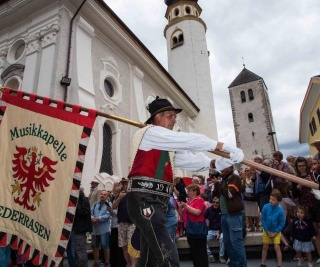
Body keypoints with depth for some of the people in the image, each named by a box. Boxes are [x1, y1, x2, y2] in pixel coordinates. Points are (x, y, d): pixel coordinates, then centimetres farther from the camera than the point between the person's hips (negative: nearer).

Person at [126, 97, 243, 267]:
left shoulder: (166, 144, 22)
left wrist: (214, 163, -3)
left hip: (155, 202, 10)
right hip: (145, 201, -10)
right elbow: (189, 141, -12)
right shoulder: (150, 132, -6)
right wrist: (225, 147, -9)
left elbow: (188, 159, 11)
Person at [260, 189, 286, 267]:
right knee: (265, 247, 13)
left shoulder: (280, 210, -22)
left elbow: (282, 223, -13)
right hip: (266, 231, 2)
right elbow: (262, 219, -11)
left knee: (277, 247, -2)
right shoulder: (266, 207, -20)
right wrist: (267, 231, -10)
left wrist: (275, 233, -13)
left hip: (276, 232, -2)